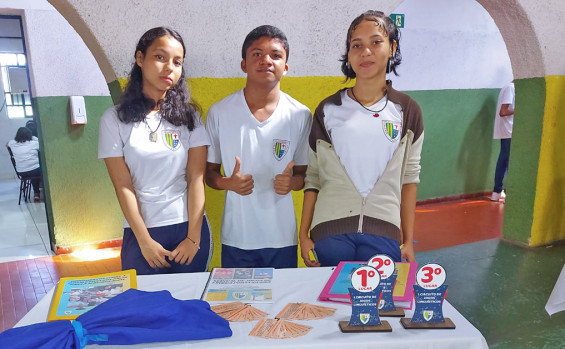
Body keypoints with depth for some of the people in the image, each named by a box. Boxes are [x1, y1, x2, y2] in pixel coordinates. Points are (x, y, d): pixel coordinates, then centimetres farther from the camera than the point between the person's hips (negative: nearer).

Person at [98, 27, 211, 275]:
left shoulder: (189, 116, 1)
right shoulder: (114, 119, -2)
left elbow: (196, 178, -5)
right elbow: (123, 186, -5)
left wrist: (193, 237, -10)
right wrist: (144, 240, -8)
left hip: (189, 227, 1)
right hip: (141, 231, -1)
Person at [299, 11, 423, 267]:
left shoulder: (406, 111, 5)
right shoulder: (328, 110, 3)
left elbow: (409, 177, 7)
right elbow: (313, 177, 5)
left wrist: (409, 240, 6)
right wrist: (304, 235, 3)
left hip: (383, 231, 1)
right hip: (331, 229, 0)